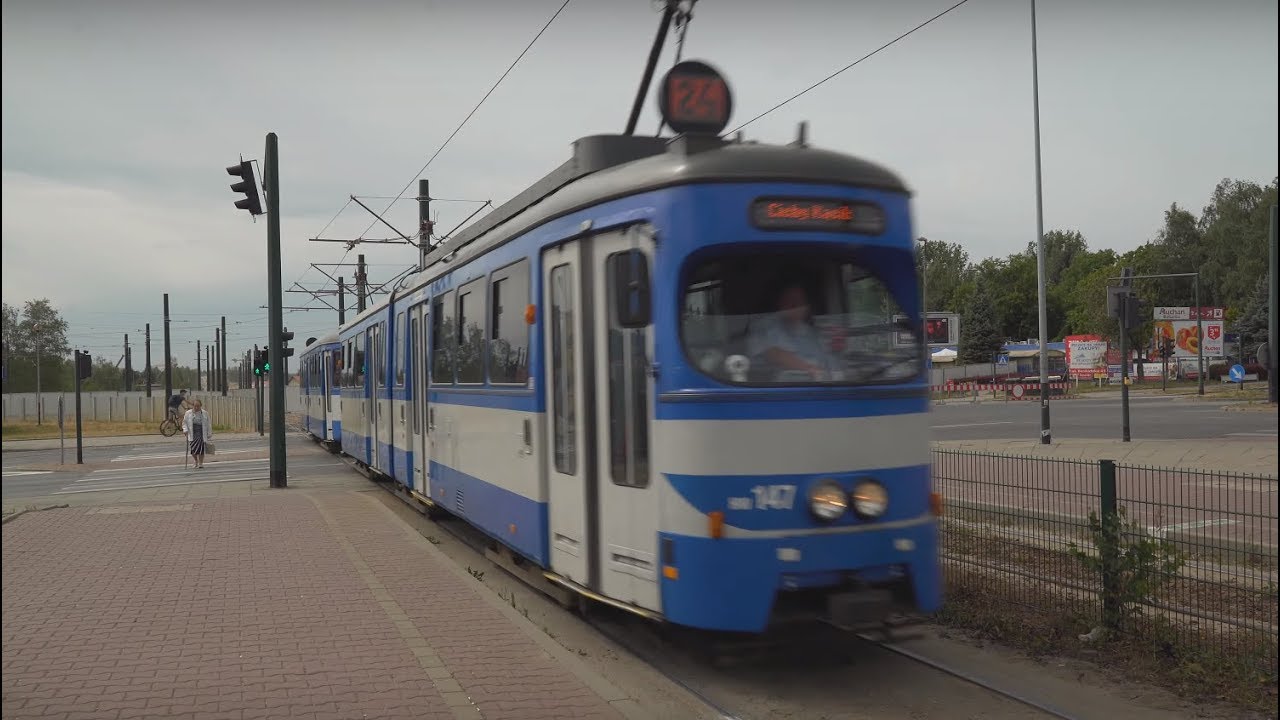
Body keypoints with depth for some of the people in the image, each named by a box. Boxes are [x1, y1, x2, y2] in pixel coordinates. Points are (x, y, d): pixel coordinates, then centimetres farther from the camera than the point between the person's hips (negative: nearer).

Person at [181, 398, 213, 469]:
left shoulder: (205, 414, 5)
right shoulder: (188, 413, 5)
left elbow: (208, 425, 8)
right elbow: (184, 422, 11)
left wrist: (209, 435, 5)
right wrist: (185, 430, -6)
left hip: (201, 434, -1)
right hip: (192, 434, 1)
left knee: (201, 449, -7)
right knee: (193, 449, -6)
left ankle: (200, 463, 6)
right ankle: (196, 462, 19)